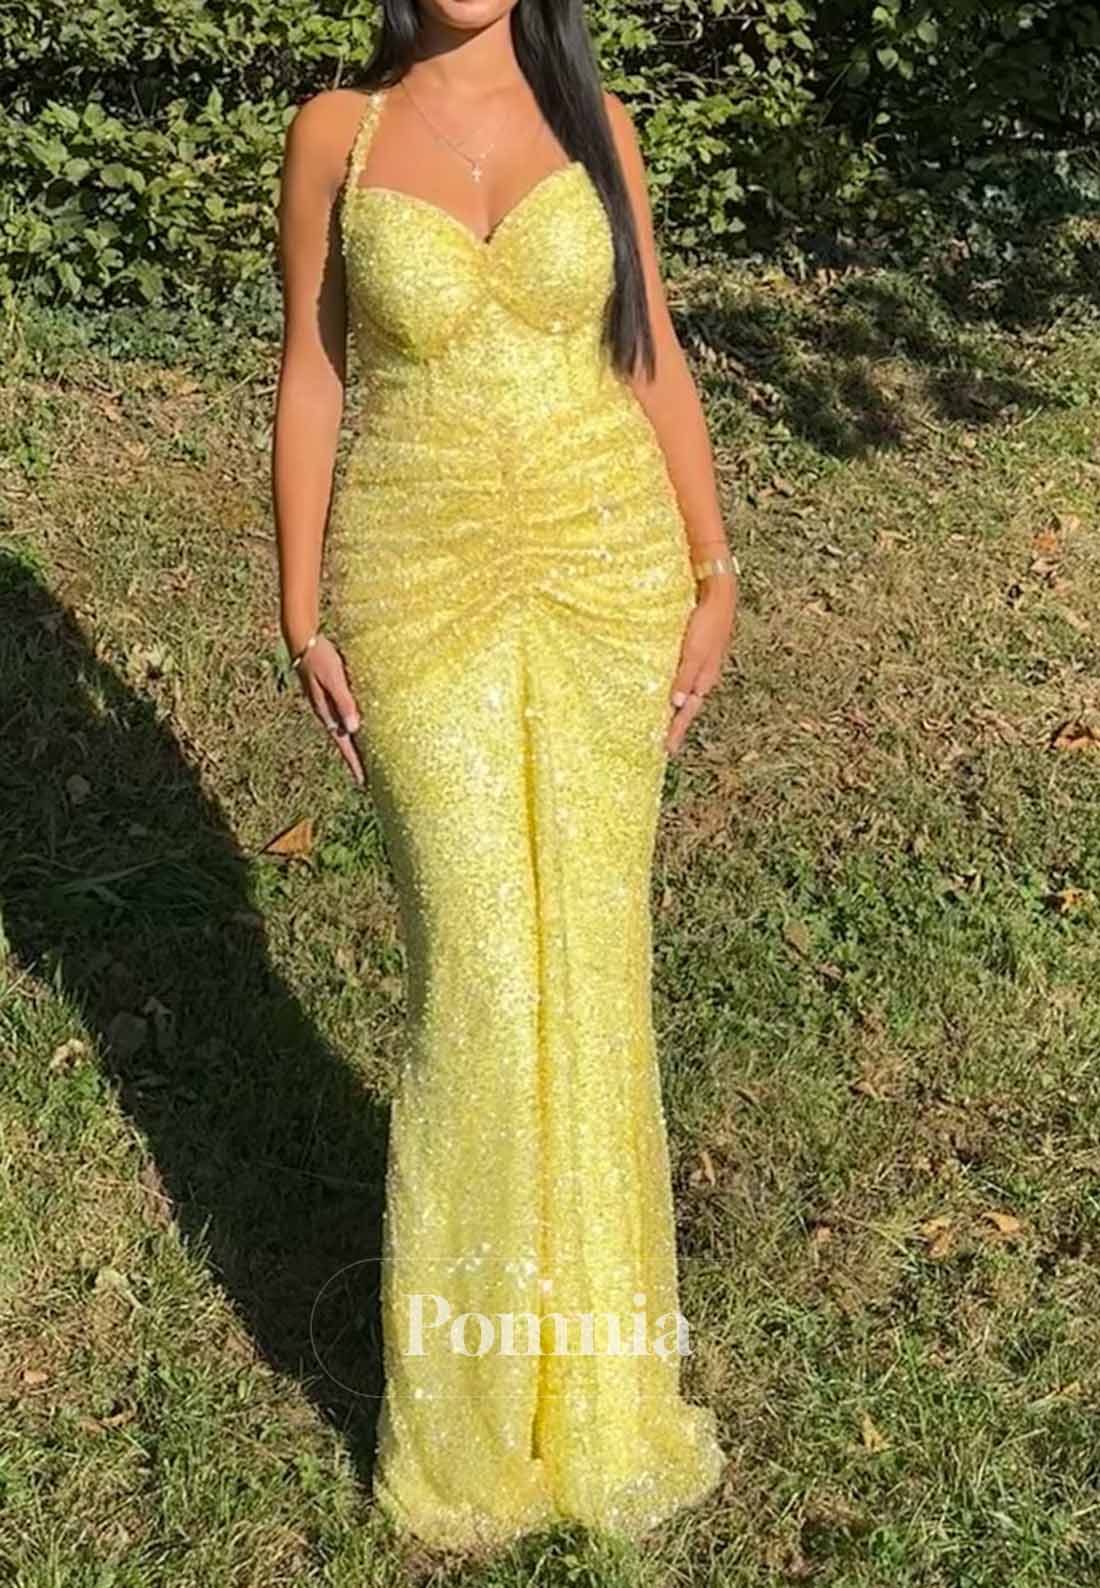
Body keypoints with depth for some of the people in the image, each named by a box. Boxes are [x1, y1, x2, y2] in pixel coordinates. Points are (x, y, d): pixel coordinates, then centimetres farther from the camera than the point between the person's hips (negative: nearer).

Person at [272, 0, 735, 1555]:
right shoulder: (335, 131, 1)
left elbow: (656, 362, 7)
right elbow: (309, 380, 2)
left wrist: (714, 578, 1)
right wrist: (304, 622, -2)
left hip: (605, 574, 2)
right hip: (422, 591, -2)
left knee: (591, 954, 7)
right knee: (474, 970, -2)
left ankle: (591, 1363, 27)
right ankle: (471, 1402, 20)